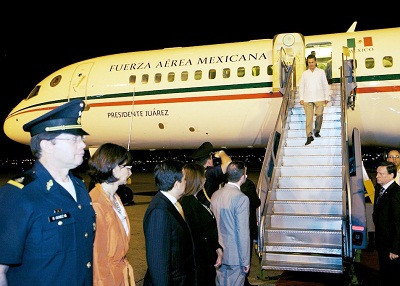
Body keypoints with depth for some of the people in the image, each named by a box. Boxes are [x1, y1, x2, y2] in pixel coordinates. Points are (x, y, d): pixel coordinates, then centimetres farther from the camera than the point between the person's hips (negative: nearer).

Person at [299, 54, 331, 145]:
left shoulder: (321, 72, 11)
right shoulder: (304, 73, 13)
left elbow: (325, 85, 11)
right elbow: (301, 86, 12)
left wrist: (326, 97, 5)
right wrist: (301, 98, 2)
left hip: (319, 98, 0)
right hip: (307, 99, 0)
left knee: (319, 115, -10)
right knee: (309, 117, -7)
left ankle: (317, 131, 13)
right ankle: (309, 136, -7)